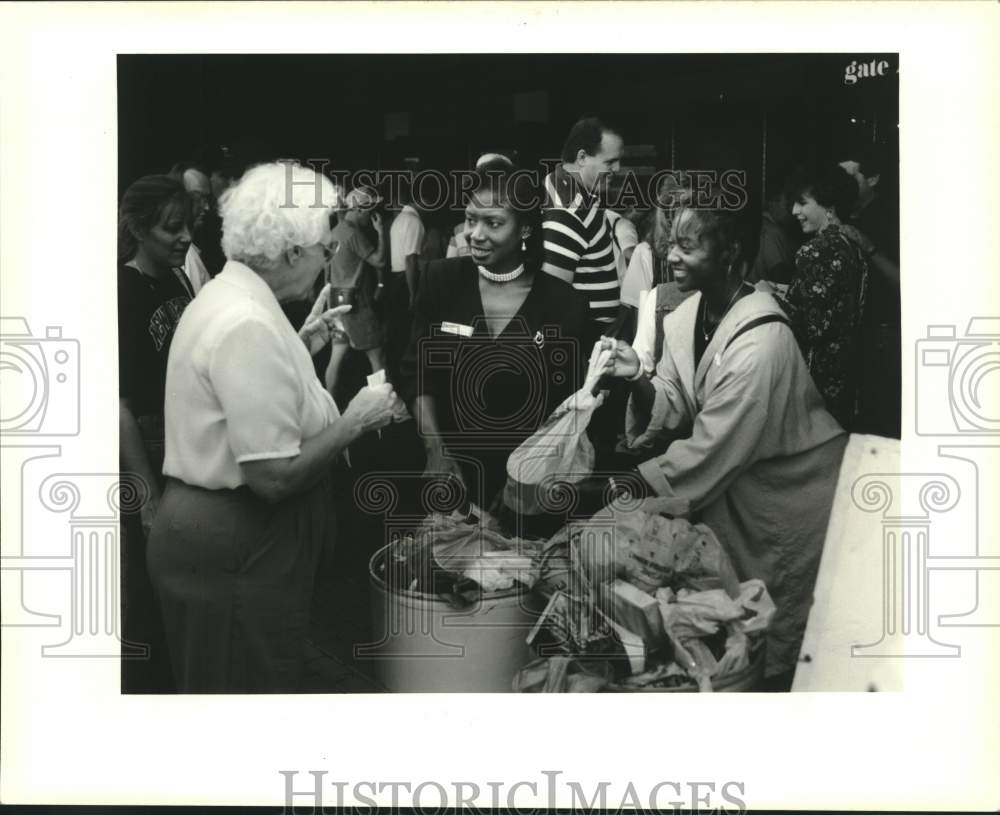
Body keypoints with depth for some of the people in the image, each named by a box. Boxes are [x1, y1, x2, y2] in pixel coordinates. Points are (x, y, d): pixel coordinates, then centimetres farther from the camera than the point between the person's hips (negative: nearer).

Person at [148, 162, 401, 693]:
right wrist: (355, 422, -14)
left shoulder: (225, 296, 9)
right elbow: (273, 475, -26)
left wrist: (300, 348, 15)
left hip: (208, 530, 10)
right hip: (237, 548, -10)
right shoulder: (250, 325, -23)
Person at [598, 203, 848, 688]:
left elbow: (713, 448, -27)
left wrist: (630, 488, -23)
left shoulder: (760, 342, -30)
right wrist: (639, 379, -21)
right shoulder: (686, 316, -6)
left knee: (774, 638, 8)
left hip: (789, 493, -7)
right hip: (731, 483, 7)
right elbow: (675, 409, -1)